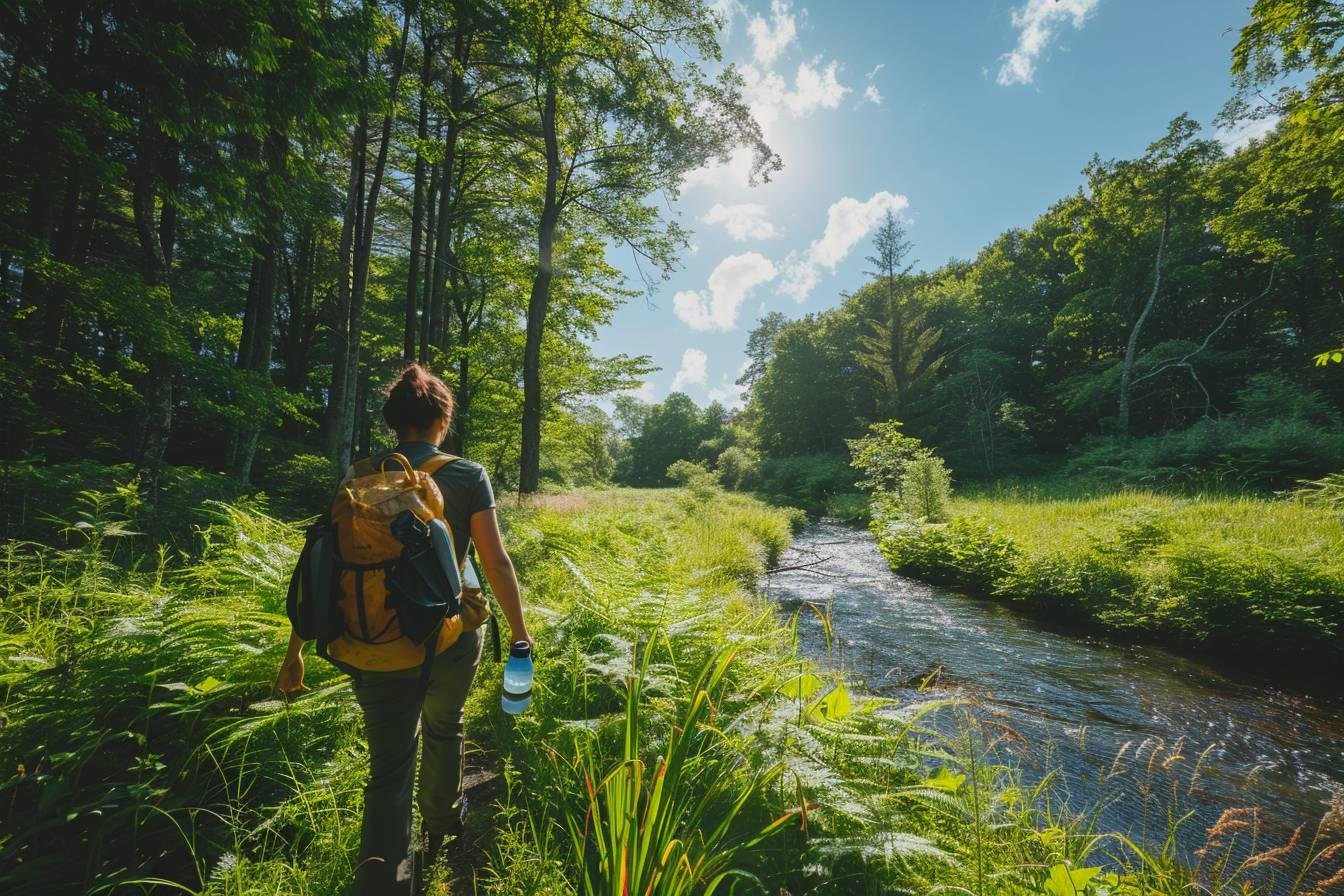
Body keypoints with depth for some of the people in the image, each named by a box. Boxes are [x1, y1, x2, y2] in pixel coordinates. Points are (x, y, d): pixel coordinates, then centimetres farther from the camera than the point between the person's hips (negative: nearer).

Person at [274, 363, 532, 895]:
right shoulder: (468, 477, -9)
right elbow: (496, 562, -11)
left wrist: (295, 650, 7)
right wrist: (520, 632, 0)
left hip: (375, 650, 1)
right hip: (449, 641, 0)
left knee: (388, 768, 14)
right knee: (443, 728, 28)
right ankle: (442, 825, 51)